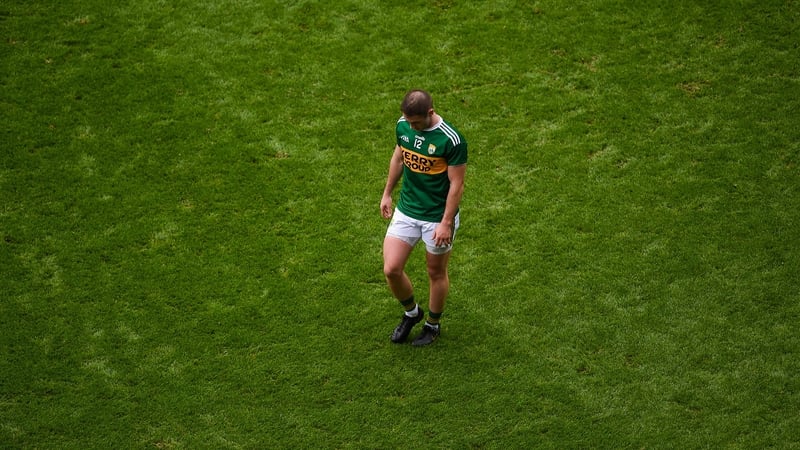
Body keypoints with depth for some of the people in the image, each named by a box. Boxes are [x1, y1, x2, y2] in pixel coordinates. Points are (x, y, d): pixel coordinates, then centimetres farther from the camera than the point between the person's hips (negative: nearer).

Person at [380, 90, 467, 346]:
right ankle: (411, 312, 28)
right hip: (406, 211, 5)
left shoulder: (451, 140, -23)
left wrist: (446, 223, -18)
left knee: (436, 273, 13)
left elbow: (456, 184, -18)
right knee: (391, 269, -1)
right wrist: (387, 194, 18)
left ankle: (433, 325, 36)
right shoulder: (403, 125, -5)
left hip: (438, 218, -5)